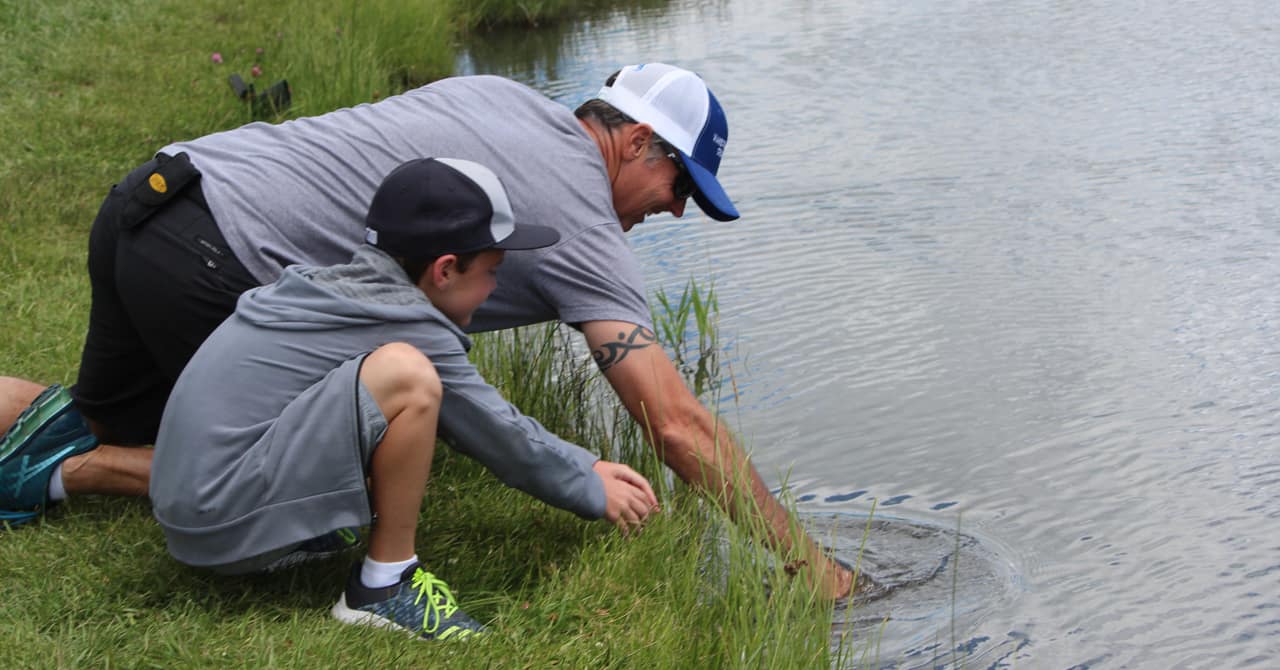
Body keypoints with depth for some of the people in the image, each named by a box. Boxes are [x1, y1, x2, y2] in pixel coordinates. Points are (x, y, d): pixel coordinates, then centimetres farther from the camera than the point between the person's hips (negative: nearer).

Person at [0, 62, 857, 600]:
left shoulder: (499, 95, 16)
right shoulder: (584, 235, -7)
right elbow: (679, 425, -12)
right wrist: (807, 559, -5)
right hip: (212, 264, -8)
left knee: (116, 425, 31)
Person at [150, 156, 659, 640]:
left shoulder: (341, 289, 14)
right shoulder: (408, 325, -13)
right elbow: (498, 433, -4)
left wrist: (588, 466, 22)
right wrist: (595, 493, 11)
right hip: (222, 520, -10)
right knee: (405, 374, -24)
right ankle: (384, 585, -11)